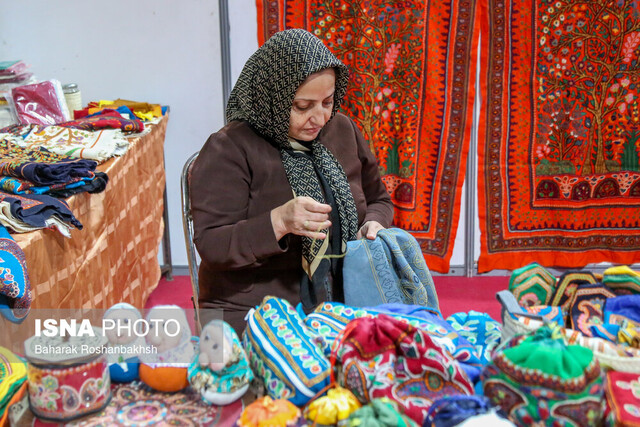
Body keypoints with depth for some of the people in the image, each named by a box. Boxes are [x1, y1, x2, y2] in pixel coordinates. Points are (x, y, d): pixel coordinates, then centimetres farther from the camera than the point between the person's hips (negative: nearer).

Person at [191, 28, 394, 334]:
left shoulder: (343, 131, 10)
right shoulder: (228, 150, -9)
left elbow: (378, 199, 23)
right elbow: (210, 246, -15)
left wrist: (373, 225, -1)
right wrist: (279, 222, -30)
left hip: (340, 306, 5)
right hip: (251, 316, -5)